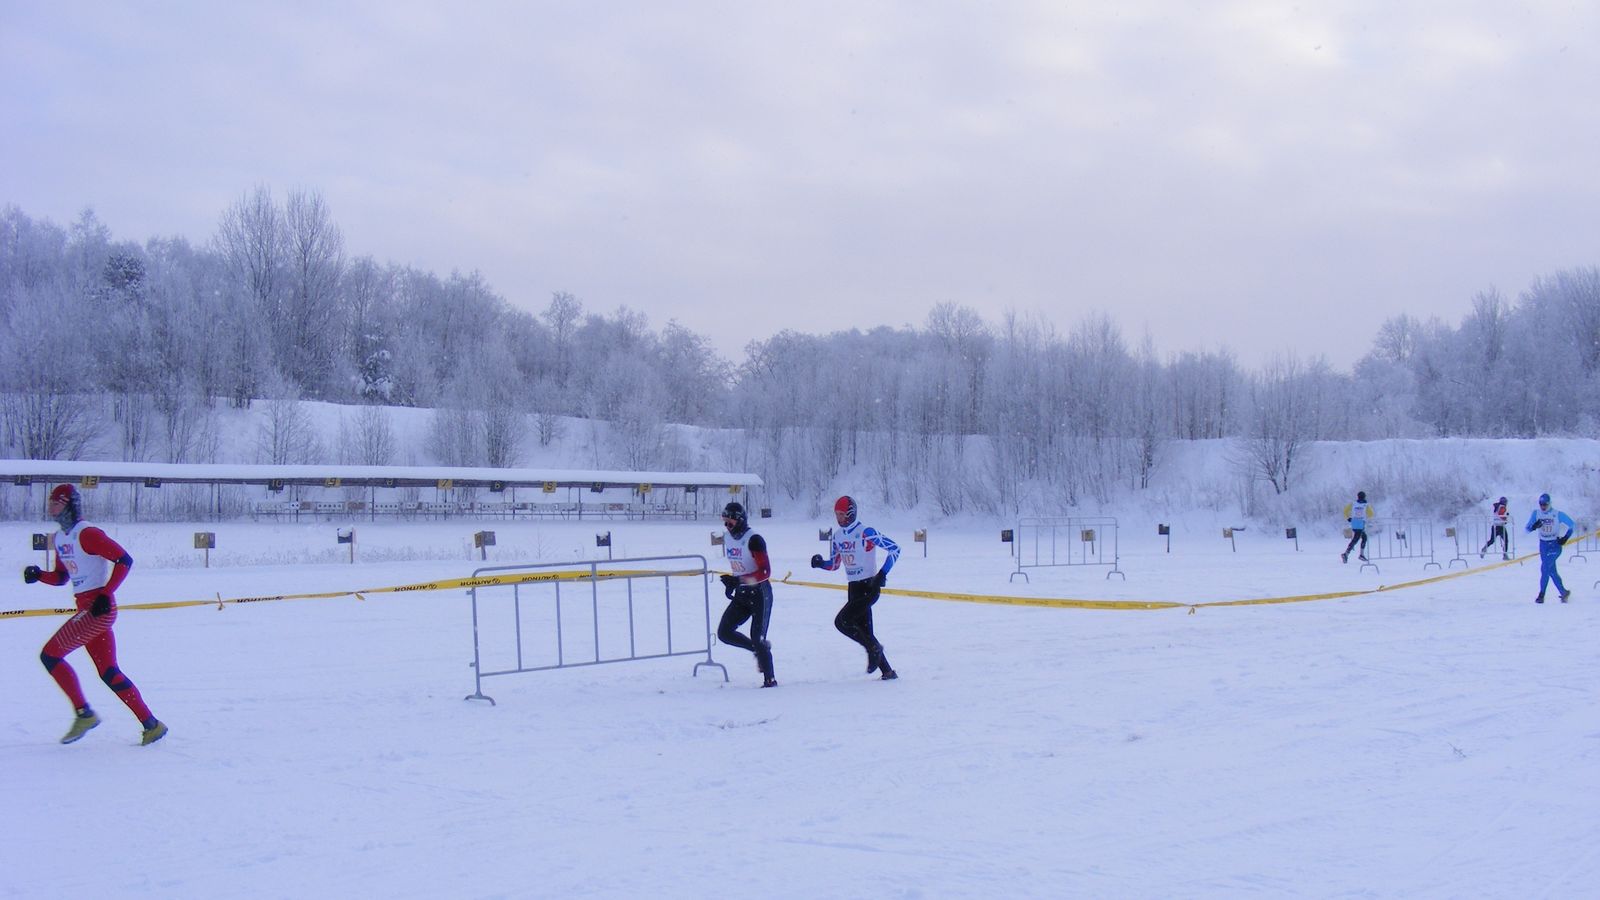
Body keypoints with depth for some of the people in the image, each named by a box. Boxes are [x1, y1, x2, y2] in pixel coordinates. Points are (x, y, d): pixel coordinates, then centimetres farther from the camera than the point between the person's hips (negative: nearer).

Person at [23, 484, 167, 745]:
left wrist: (105, 594, -20)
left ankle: (84, 714, -1)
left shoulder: (87, 534, -13)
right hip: (87, 608, 9)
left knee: (50, 655, -7)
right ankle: (151, 725, 8)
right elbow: (61, 577, 24)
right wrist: (38, 575, 4)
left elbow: (124, 560, -17)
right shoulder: (59, 539, 15)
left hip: (98, 607, -9)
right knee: (108, 672, 6)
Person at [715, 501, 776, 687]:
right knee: (724, 632, -2)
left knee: (757, 639, -10)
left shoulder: (754, 540, -21)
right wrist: (731, 583, 14)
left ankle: (770, 679, 2)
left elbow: (765, 572, -25)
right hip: (741, 594, 8)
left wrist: (739, 580, -32)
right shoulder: (727, 538, 4)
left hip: (760, 593, -8)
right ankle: (760, 649, 17)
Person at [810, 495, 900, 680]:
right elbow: (834, 564, 18)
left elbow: (894, 548, -14)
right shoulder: (837, 535, 9)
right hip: (854, 588, 8)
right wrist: (820, 563, -3)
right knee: (864, 631, 6)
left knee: (842, 621, -16)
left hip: (869, 587, -8)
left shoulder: (866, 532, -14)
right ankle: (887, 671, 14)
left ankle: (874, 648, 1)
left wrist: (882, 573, -20)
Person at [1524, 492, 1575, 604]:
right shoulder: (1536, 513, 1)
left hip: (1555, 544, -4)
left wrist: (1565, 538, -9)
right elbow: (1527, 529, -1)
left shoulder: (1557, 514, -9)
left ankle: (1541, 595, -8)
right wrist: (1534, 526, -23)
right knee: (1551, 570, 6)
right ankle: (1563, 592, 19)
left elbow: (1572, 525, 0)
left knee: (1545, 568, -14)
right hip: (1543, 544, 5)